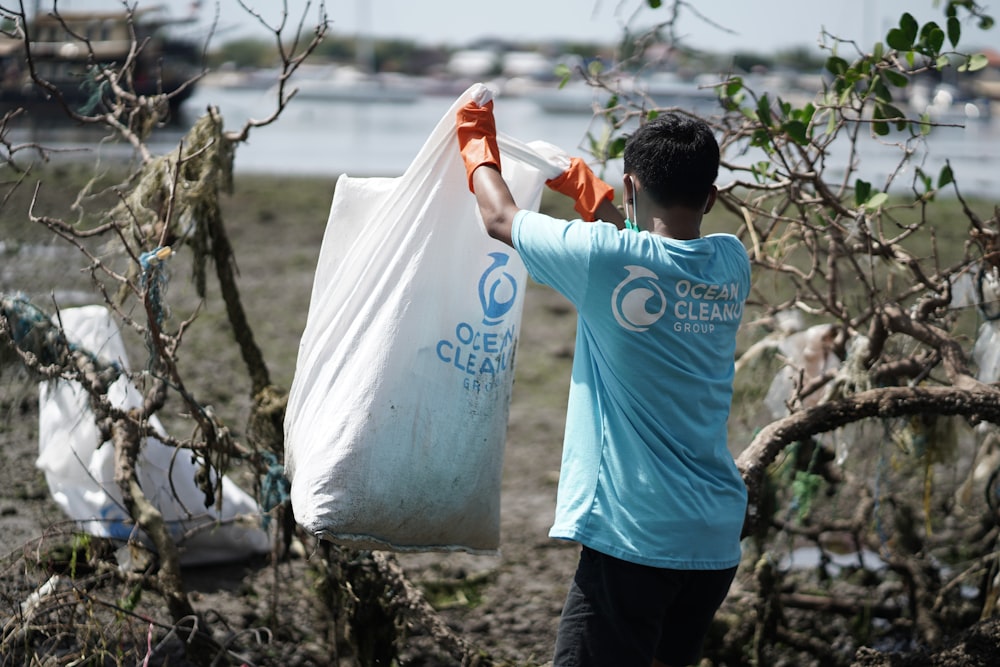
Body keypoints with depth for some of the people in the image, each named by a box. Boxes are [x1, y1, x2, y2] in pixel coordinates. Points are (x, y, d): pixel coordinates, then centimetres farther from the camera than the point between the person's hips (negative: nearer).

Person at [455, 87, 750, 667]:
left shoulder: (603, 256, -13)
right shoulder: (732, 265, 3)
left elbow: (501, 218, 6)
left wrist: (477, 139, 24)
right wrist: (589, 191, 39)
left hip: (633, 534, -6)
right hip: (718, 537, 6)